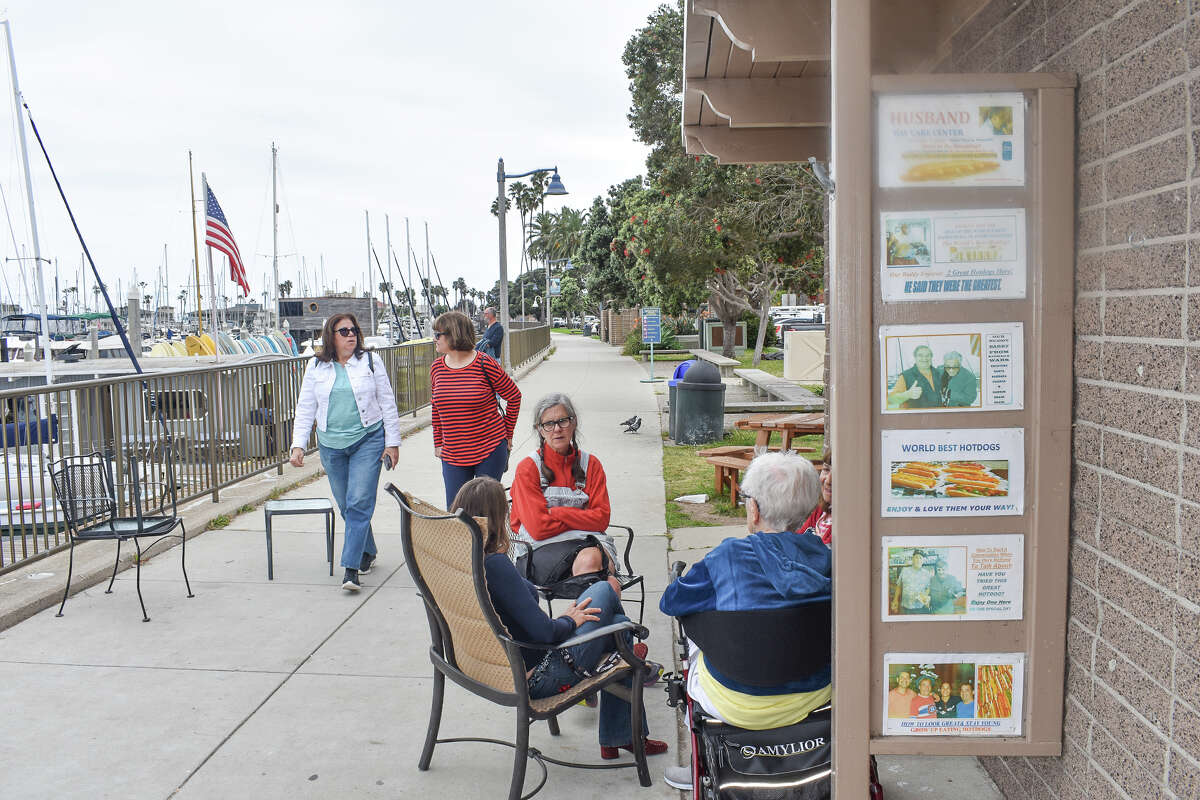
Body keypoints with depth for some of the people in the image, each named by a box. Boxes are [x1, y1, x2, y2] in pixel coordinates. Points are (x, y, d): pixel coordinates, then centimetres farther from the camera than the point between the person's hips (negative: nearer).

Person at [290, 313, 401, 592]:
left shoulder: (371, 361, 1)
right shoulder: (316, 367, 6)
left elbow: (387, 403, 3)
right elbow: (305, 408, 7)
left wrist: (392, 442, -1)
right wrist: (298, 445, -2)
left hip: (368, 440, -3)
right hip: (331, 444, 3)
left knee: (359, 503, -11)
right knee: (345, 505, 10)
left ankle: (351, 569, -9)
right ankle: (368, 550, 31)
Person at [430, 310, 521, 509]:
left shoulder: (484, 364, -10)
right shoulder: (436, 368, 4)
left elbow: (514, 396, 0)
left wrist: (507, 434, 3)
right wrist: (438, 443, 16)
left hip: (490, 451, -4)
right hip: (452, 456, 4)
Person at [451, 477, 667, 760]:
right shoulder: (495, 565, -31)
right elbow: (544, 632, -26)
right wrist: (570, 620, -9)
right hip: (537, 678, -9)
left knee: (619, 623, 19)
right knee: (604, 591, 7)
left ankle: (619, 737, 33)